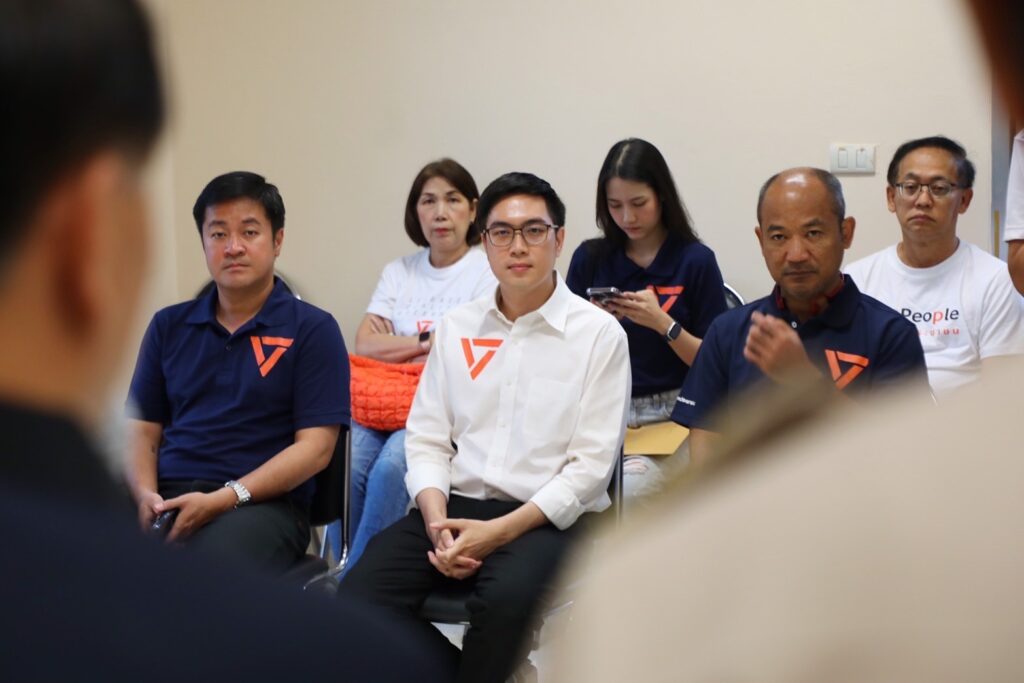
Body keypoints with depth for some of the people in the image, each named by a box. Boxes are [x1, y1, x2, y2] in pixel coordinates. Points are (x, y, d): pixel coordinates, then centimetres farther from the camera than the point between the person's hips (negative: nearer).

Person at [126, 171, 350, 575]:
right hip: (167, 497, 4)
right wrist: (146, 493, -5)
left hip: (262, 503, -3)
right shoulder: (169, 325, 19)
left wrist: (223, 500, -14)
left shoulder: (312, 329, 4)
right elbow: (143, 430, 18)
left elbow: (315, 447, -3)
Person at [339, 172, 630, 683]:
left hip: (548, 517, -4)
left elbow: (591, 465, -6)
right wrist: (437, 521, -9)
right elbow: (426, 439, 11)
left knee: (507, 597, -36)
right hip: (456, 504, 4)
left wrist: (500, 530, -16)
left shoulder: (599, 333, -1)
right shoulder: (457, 327, 14)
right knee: (359, 596, -21)